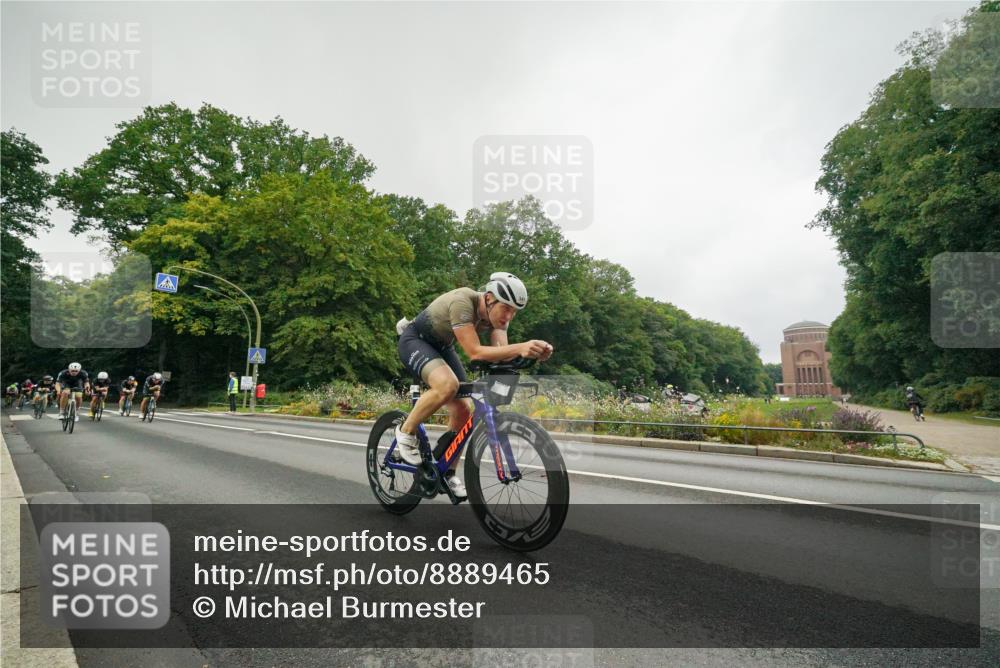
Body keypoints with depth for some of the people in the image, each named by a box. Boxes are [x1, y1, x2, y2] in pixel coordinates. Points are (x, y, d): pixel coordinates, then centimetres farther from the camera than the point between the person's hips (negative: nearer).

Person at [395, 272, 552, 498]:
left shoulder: (497, 313, -13)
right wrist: (521, 347, -52)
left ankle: (448, 472, 16)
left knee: (463, 409, -3)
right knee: (447, 385, -35)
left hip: (442, 347, 7)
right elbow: (475, 352, -40)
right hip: (415, 341, -7)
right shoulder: (462, 301, -34)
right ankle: (406, 431, -11)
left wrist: (533, 351, -43)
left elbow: (501, 352, -24)